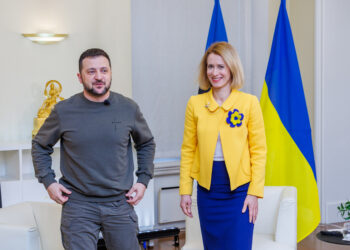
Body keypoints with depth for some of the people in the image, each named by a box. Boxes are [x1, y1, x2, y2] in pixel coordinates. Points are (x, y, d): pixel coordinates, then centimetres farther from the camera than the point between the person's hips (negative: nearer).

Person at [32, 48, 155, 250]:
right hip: (78, 205, -2)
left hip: (120, 204, 2)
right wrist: (48, 181, 1)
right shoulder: (64, 111, -3)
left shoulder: (129, 108, 1)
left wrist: (143, 180, 8)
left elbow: (146, 144, 17)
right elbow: (40, 146, 12)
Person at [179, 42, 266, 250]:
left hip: (239, 189, -3)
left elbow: (258, 150, -3)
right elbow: (188, 150, 6)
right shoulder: (195, 104, 4)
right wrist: (185, 190, 2)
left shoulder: (249, 102, -3)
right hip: (207, 189, 3)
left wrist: (254, 192, -8)